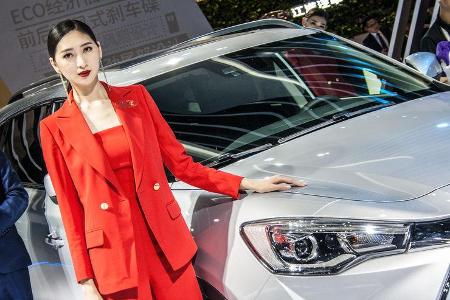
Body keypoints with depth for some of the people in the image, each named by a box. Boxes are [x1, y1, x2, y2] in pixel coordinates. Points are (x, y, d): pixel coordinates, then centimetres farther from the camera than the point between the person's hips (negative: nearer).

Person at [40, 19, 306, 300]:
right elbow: (71, 209, 0)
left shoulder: (136, 97, 6)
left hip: (167, 241, 2)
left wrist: (248, 184, 2)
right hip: (114, 256, -2)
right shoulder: (55, 129, 0)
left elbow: (181, 164, 7)